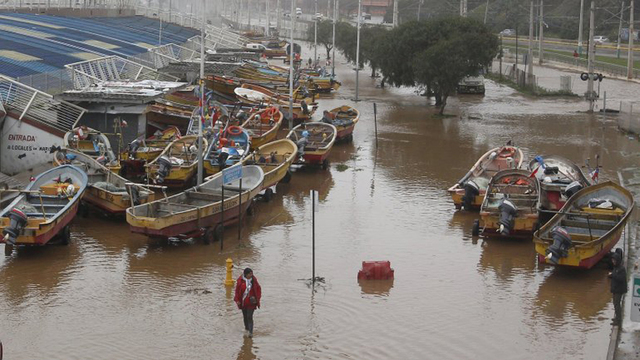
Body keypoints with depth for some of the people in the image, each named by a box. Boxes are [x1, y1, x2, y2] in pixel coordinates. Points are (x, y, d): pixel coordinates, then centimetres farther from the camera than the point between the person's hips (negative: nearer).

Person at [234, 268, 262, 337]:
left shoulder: (254, 280, -4)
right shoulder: (240, 280, -7)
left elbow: (258, 289, 5)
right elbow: (237, 290, -1)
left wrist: (257, 298, -4)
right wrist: (237, 300, -6)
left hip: (251, 302, -2)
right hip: (243, 302, 2)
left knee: (249, 317, -11)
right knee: (245, 316, 16)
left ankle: (250, 332, -12)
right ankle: (246, 329, 36)